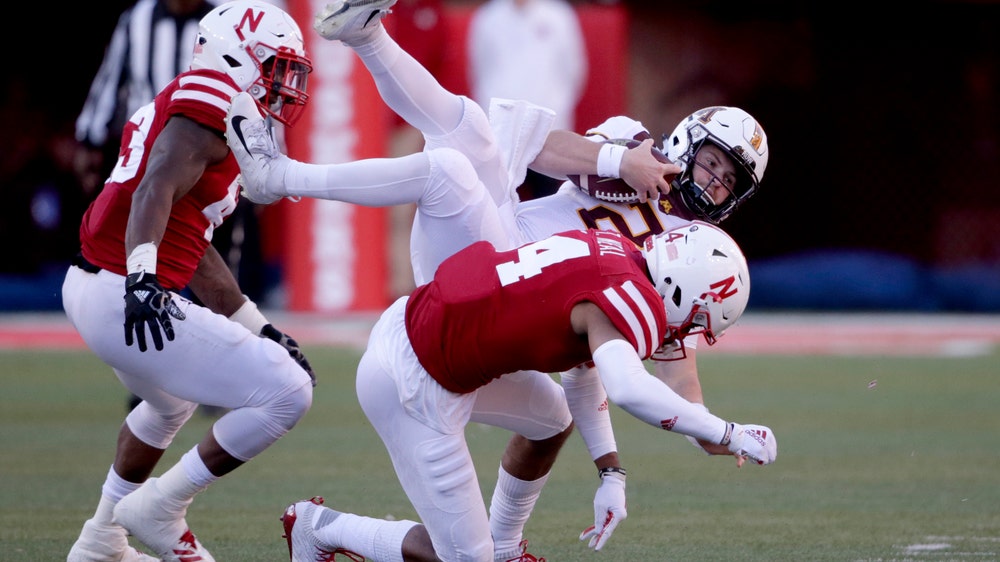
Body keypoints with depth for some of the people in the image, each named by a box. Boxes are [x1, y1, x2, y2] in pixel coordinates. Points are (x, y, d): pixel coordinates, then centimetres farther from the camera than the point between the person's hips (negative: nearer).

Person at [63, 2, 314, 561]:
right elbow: (156, 191, -26)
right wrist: (142, 278, -40)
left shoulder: (181, 106, 20)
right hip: (127, 299, -11)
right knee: (287, 394, -8)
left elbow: (196, 251, 24)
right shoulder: (208, 103, -9)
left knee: (172, 404, 38)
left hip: (90, 286, 11)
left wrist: (260, 329, 26)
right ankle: (160, 509, 1)